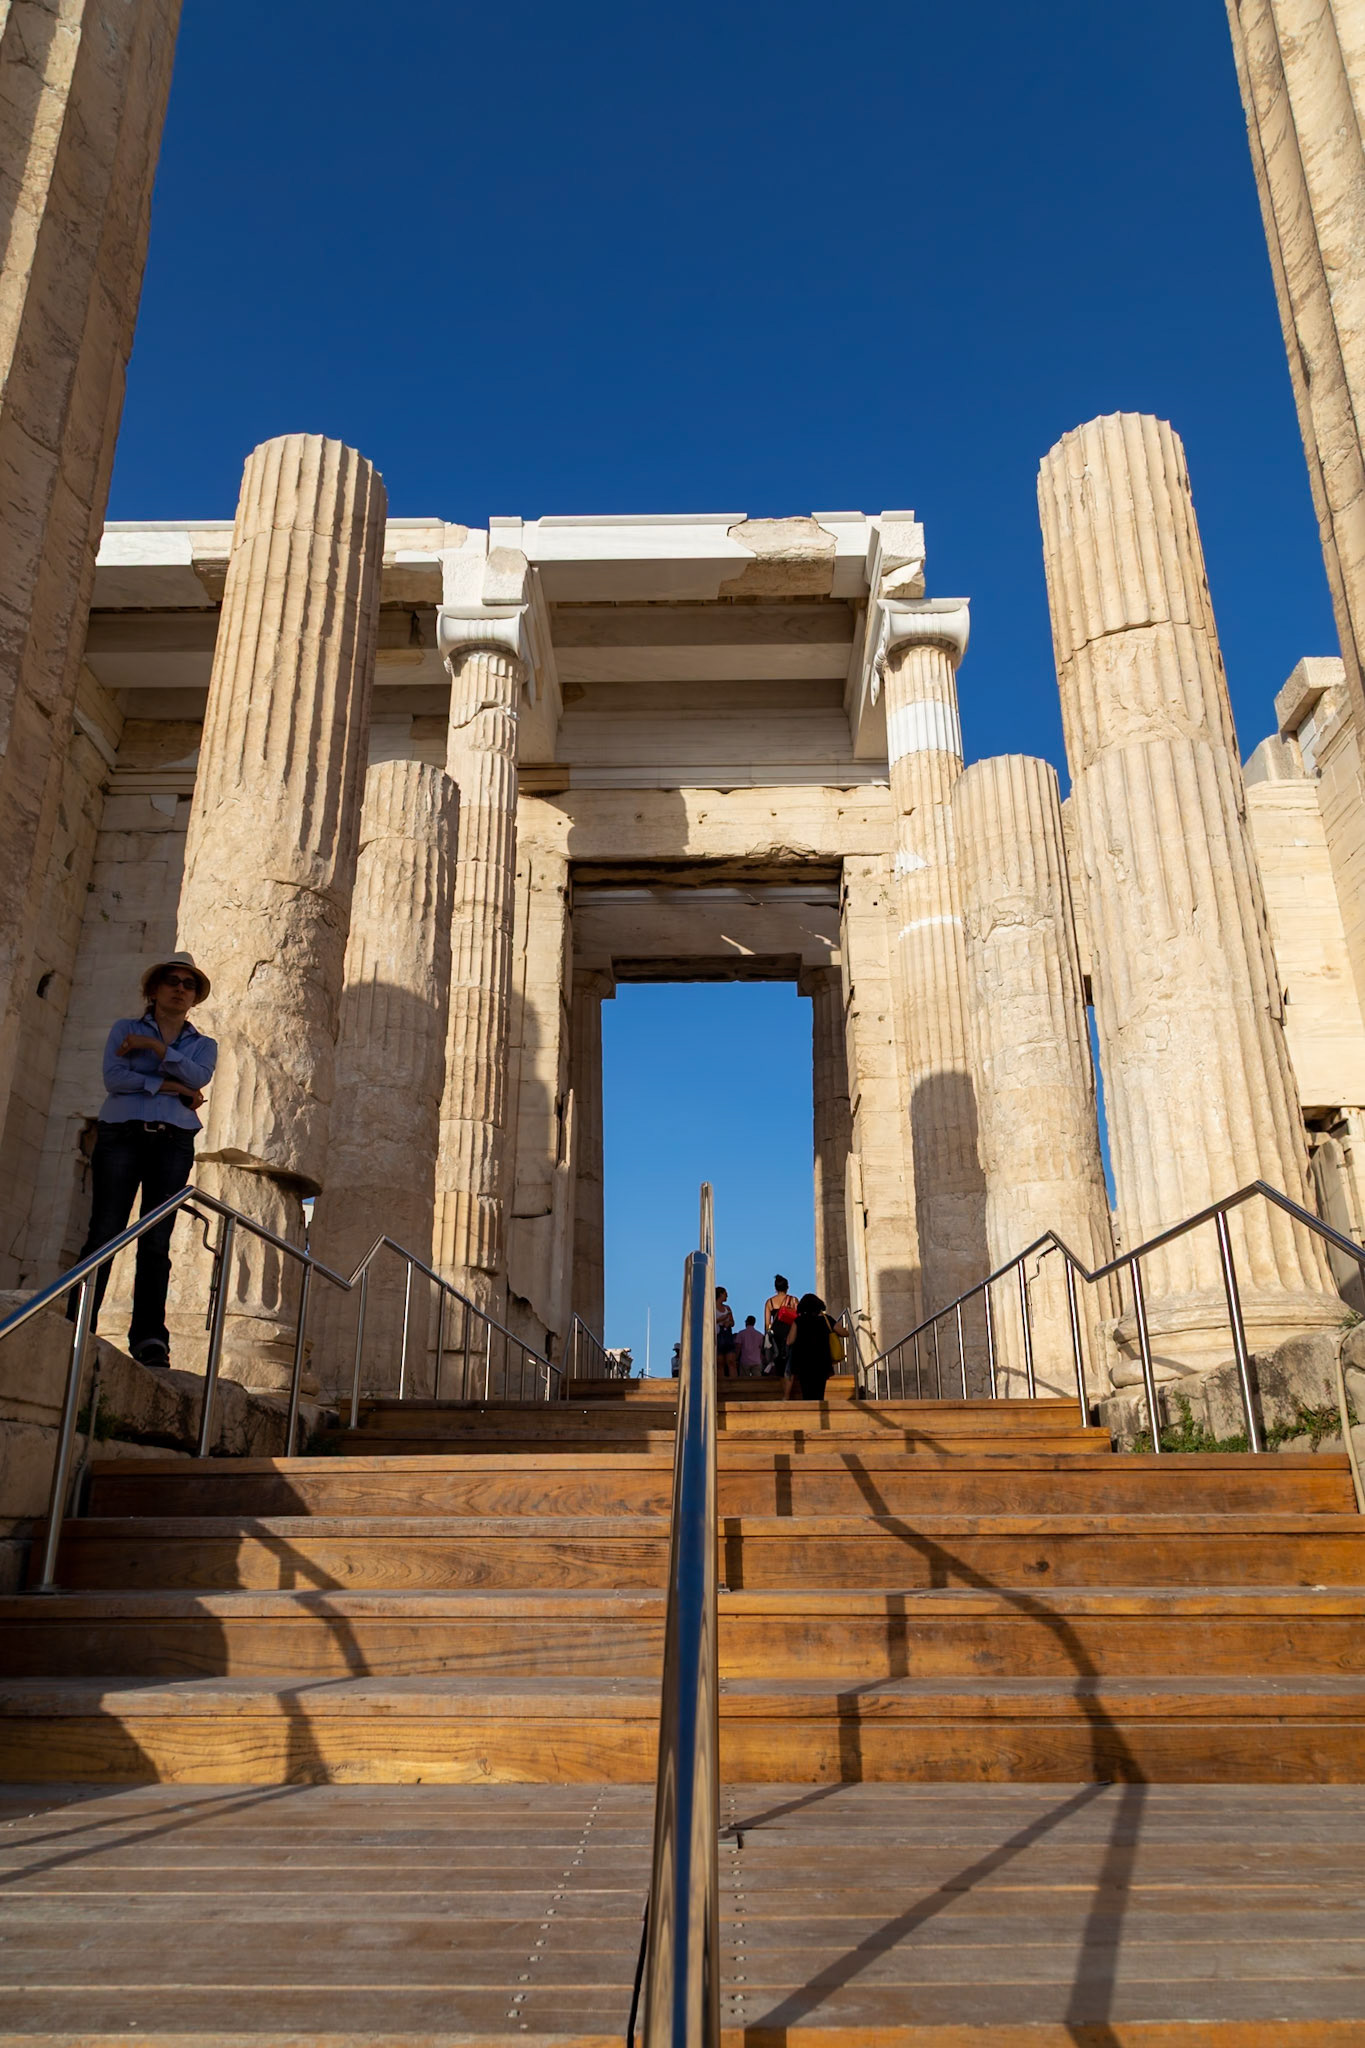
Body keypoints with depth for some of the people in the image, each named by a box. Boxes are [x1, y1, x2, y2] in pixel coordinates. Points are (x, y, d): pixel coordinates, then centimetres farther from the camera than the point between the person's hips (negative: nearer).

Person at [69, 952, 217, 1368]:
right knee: (104, 1233, -7)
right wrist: (171, 1086, -7)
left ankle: (150, 1339, -12)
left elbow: (199, 1076, -5)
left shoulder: (203, 1044, 18)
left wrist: (155, 1047, -8)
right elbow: (113, 1077, -4)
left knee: (156, 1242, -6)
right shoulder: (126, 1029, 14)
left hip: (173, 1143, 1)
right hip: (121, 1136, -1)